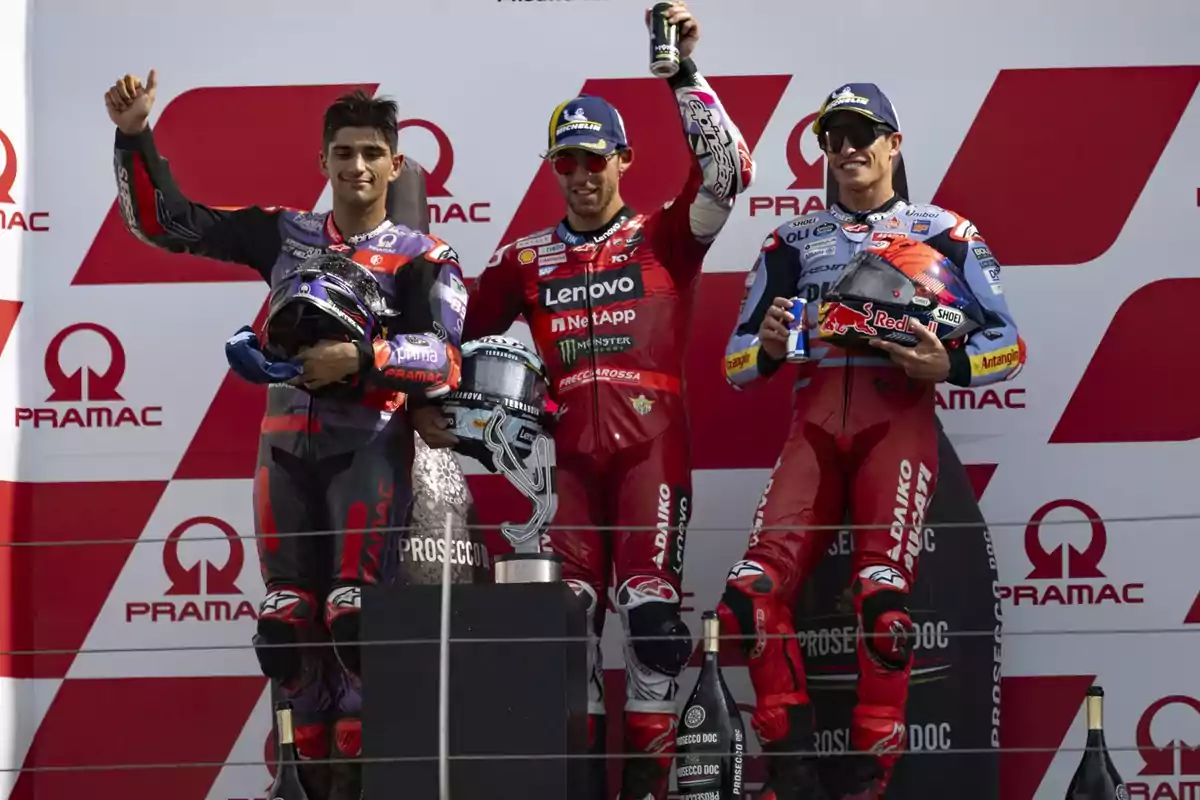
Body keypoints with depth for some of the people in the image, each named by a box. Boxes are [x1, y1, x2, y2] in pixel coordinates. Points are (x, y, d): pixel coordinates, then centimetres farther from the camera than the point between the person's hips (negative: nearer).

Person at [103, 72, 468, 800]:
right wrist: (136, 136, 0)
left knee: (354, 619, -16)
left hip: (370, 443, -4)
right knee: (288, 623, 2)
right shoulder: (284, 235, 11)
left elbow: (443, 355, -14)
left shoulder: (422, 258, 1)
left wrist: (360, 358, -28)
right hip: (288, 442, 4)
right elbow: (165, 221, 10)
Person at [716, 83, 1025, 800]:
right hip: (815, 422, 3)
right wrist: (768, 347, -5)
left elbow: (1009, 343, 9)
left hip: (897, 414, -3)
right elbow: (736, 361, 19)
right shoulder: (793, 241, 23)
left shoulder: (944, 232, 13)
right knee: (755, 591, -19)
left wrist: (949, 365, -12)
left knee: (882, 595, -25)